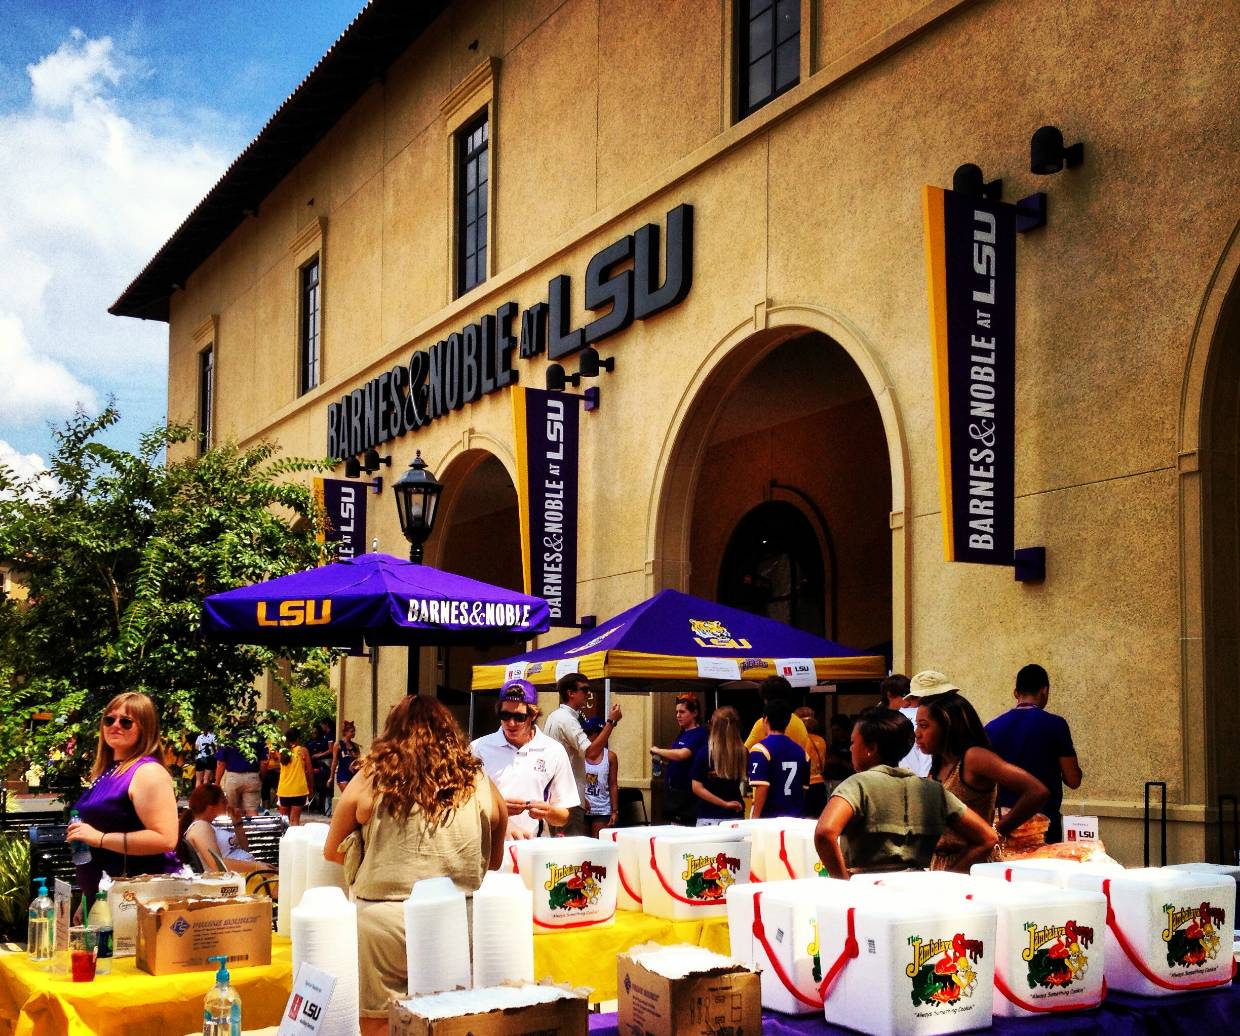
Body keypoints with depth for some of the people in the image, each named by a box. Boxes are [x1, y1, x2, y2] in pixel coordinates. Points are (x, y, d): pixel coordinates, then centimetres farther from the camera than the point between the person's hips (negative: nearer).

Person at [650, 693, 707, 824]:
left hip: (688, 793, -9)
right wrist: (661, 757, 3)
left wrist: (657, 750, -12)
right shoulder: (682, 734, 15)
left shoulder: (699, 734, -12)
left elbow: (682, 754, -26)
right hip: (674, 791, 9)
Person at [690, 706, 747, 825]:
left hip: (708, 818, -2)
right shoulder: (743, 754, -4)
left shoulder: (704, 754, -10)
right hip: (735, 816, 2)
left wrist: (725, 803, -7)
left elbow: (696, 787, -10)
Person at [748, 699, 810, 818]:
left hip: (769, 818, -5)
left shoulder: (761, 749, -11)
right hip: (796, 818, 6)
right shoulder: (801, 751, 7)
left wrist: (755, 818, -12)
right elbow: (804, 788, 13)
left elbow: (762, 788, -17)